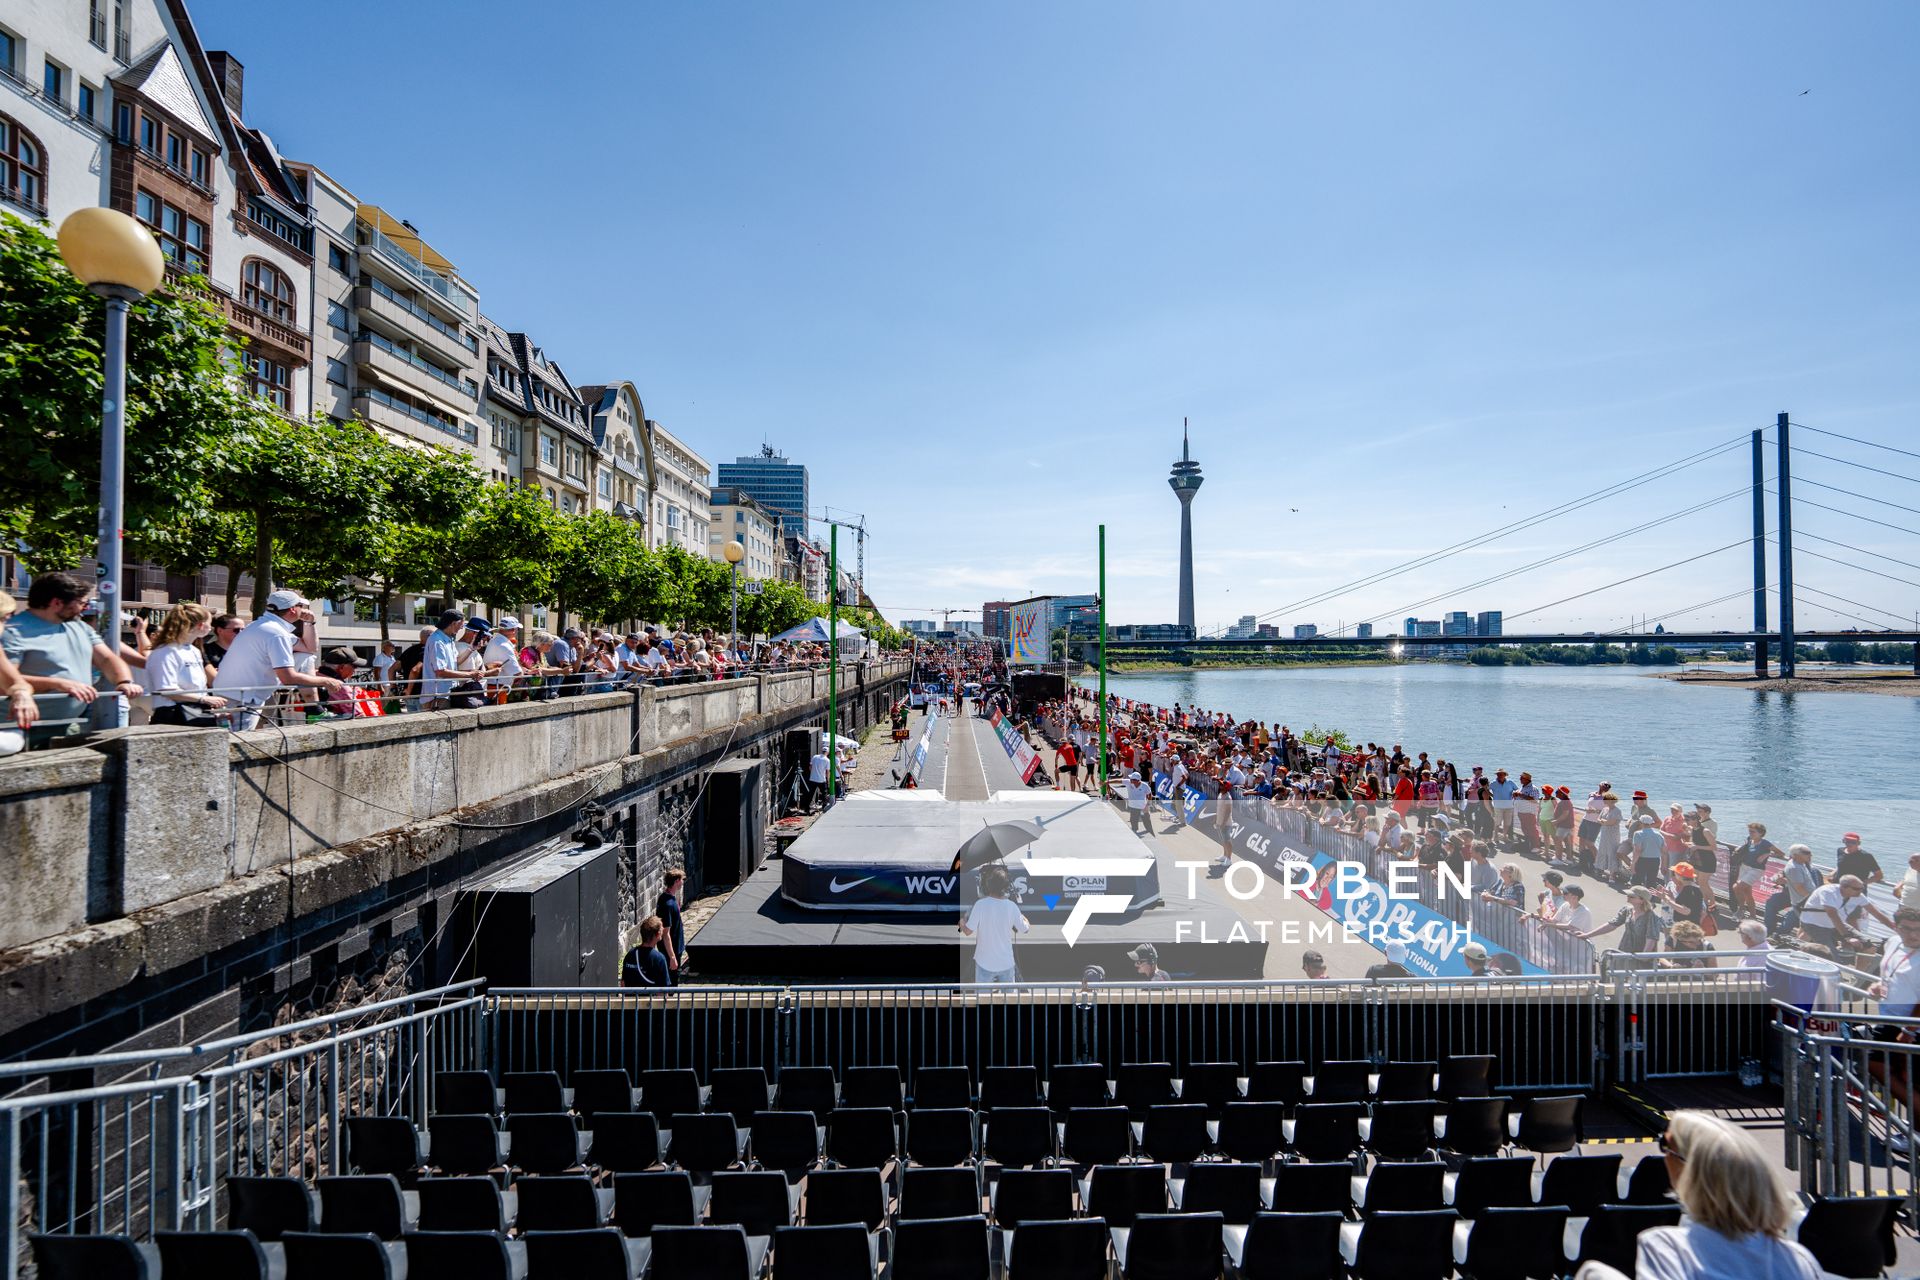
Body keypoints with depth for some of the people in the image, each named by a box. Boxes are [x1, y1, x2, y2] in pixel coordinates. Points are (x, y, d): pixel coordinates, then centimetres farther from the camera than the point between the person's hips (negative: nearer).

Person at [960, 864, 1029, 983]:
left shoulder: (980, 904, -19)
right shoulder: (1011, 906, -10)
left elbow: (968, 931, -13)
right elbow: (1024, 929, 2)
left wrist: (961, 923, 9)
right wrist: (1023, 917, 22)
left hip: (985, 963, -2)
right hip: (1006, 963, 2)